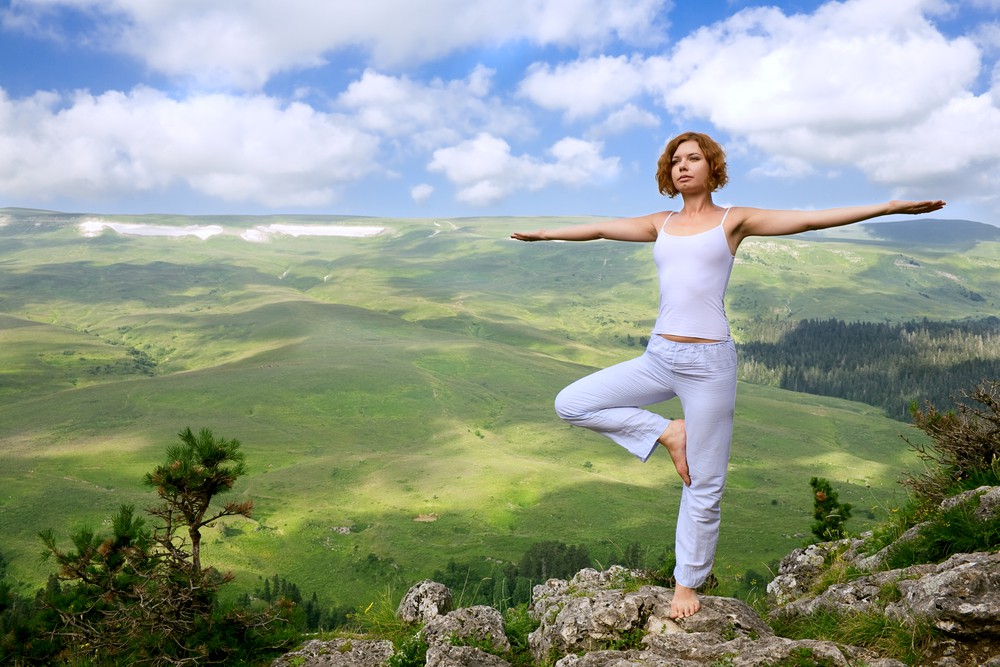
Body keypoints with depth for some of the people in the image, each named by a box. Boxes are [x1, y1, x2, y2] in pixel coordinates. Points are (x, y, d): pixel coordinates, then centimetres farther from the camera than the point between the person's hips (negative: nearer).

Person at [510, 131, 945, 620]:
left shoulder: (733, 220, 3)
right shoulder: (662, 224, 14)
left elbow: (811, 219, -4)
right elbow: (598, 228, 23)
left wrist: (888, 207, -11)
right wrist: (543, 233, 32)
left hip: (708, 363, -4)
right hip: (658, 358, 4)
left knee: (703, 488, 4)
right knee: (570, 404, -5)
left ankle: (687, 582, 24)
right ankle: (666, 433, 4)